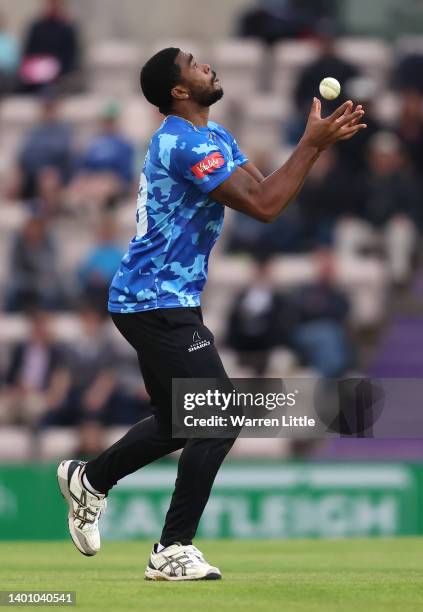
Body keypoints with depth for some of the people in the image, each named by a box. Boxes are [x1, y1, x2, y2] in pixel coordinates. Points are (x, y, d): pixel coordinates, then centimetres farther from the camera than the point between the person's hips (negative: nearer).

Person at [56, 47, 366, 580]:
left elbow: (266, 190, 8)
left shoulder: (215, 137, 14)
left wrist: (318, 142, -5)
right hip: (160, 304, -10)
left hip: (145, 301, 10)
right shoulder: (185, 144, -20)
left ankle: (89, 480, 34)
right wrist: (312, 144, -20)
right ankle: (173, 552, -8)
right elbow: (263, 206, -25)